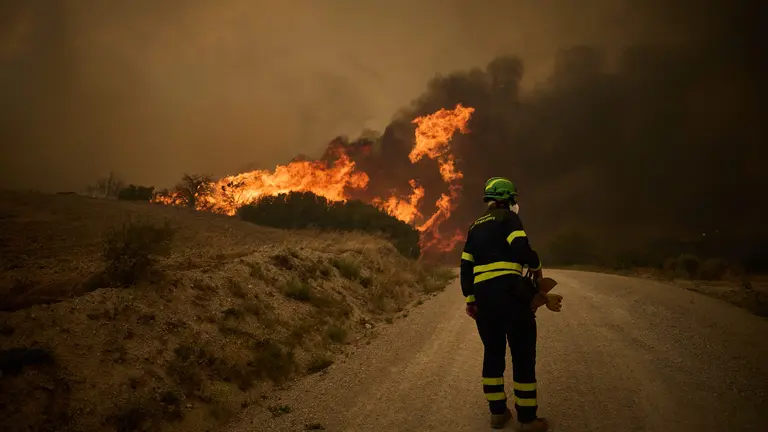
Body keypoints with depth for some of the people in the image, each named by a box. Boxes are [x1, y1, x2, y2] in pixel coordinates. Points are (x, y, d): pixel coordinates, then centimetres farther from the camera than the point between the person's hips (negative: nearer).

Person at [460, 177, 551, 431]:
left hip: (483, 294, 7)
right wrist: (535, 265, 3)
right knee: (523, 353, 1)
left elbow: (466, 266, 17)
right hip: (510, 291, -7)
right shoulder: (507, 217, 0)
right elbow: (521, 248, -16)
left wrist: (469, 299, 20)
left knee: (493, 351, 15)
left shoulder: (475, 227, 20)